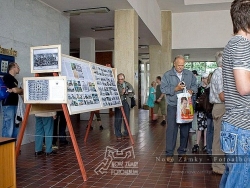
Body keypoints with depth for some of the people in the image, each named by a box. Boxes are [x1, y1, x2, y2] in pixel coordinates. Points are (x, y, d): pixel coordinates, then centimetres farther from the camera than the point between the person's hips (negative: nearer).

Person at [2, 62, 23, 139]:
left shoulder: (14, 79, 19)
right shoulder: (6, 77, -7)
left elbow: (19, 92, 22)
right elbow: (15, 90, -14)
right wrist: (22, 90, 5)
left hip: (15, 105, 9)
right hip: (8, 105, -9)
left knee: (15, 128, 9)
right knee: (8, 129, -10)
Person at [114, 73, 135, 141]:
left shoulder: (128, 84, 11)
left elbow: (133, 93, 13)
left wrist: (127, 93, -5)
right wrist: (121, 93, -20)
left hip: (126, 103, 4)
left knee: (127, 118, 7)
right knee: (118, 119, -3)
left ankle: (126, 133, 21)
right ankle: (118, 135, 6)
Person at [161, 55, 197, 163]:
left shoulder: (189, 74, 8)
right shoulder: (167, 75, -1)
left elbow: (195, 85, 11)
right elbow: (163, 89, -8)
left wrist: (191, 90, -10)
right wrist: (176, 88, -18)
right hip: (173, 106, -3)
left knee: (185, 129, 8)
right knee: (171, 129, -4)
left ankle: (182, 152, 21)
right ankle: (169, 154, 5)